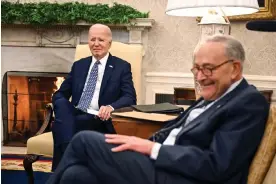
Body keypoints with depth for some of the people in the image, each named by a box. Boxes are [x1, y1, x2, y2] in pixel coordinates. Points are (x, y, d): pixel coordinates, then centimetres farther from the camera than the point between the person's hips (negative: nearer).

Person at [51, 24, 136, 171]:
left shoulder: (122, 67, 8)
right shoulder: (78, 65, 20)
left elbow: (130, 98, -3)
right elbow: (60, 94, 16)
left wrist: (111, 107, -26)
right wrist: (61, 107, -10)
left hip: (100, 121, -4)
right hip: (74, 116, 4)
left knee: (62, 126, -32)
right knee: (62, 103, -31)